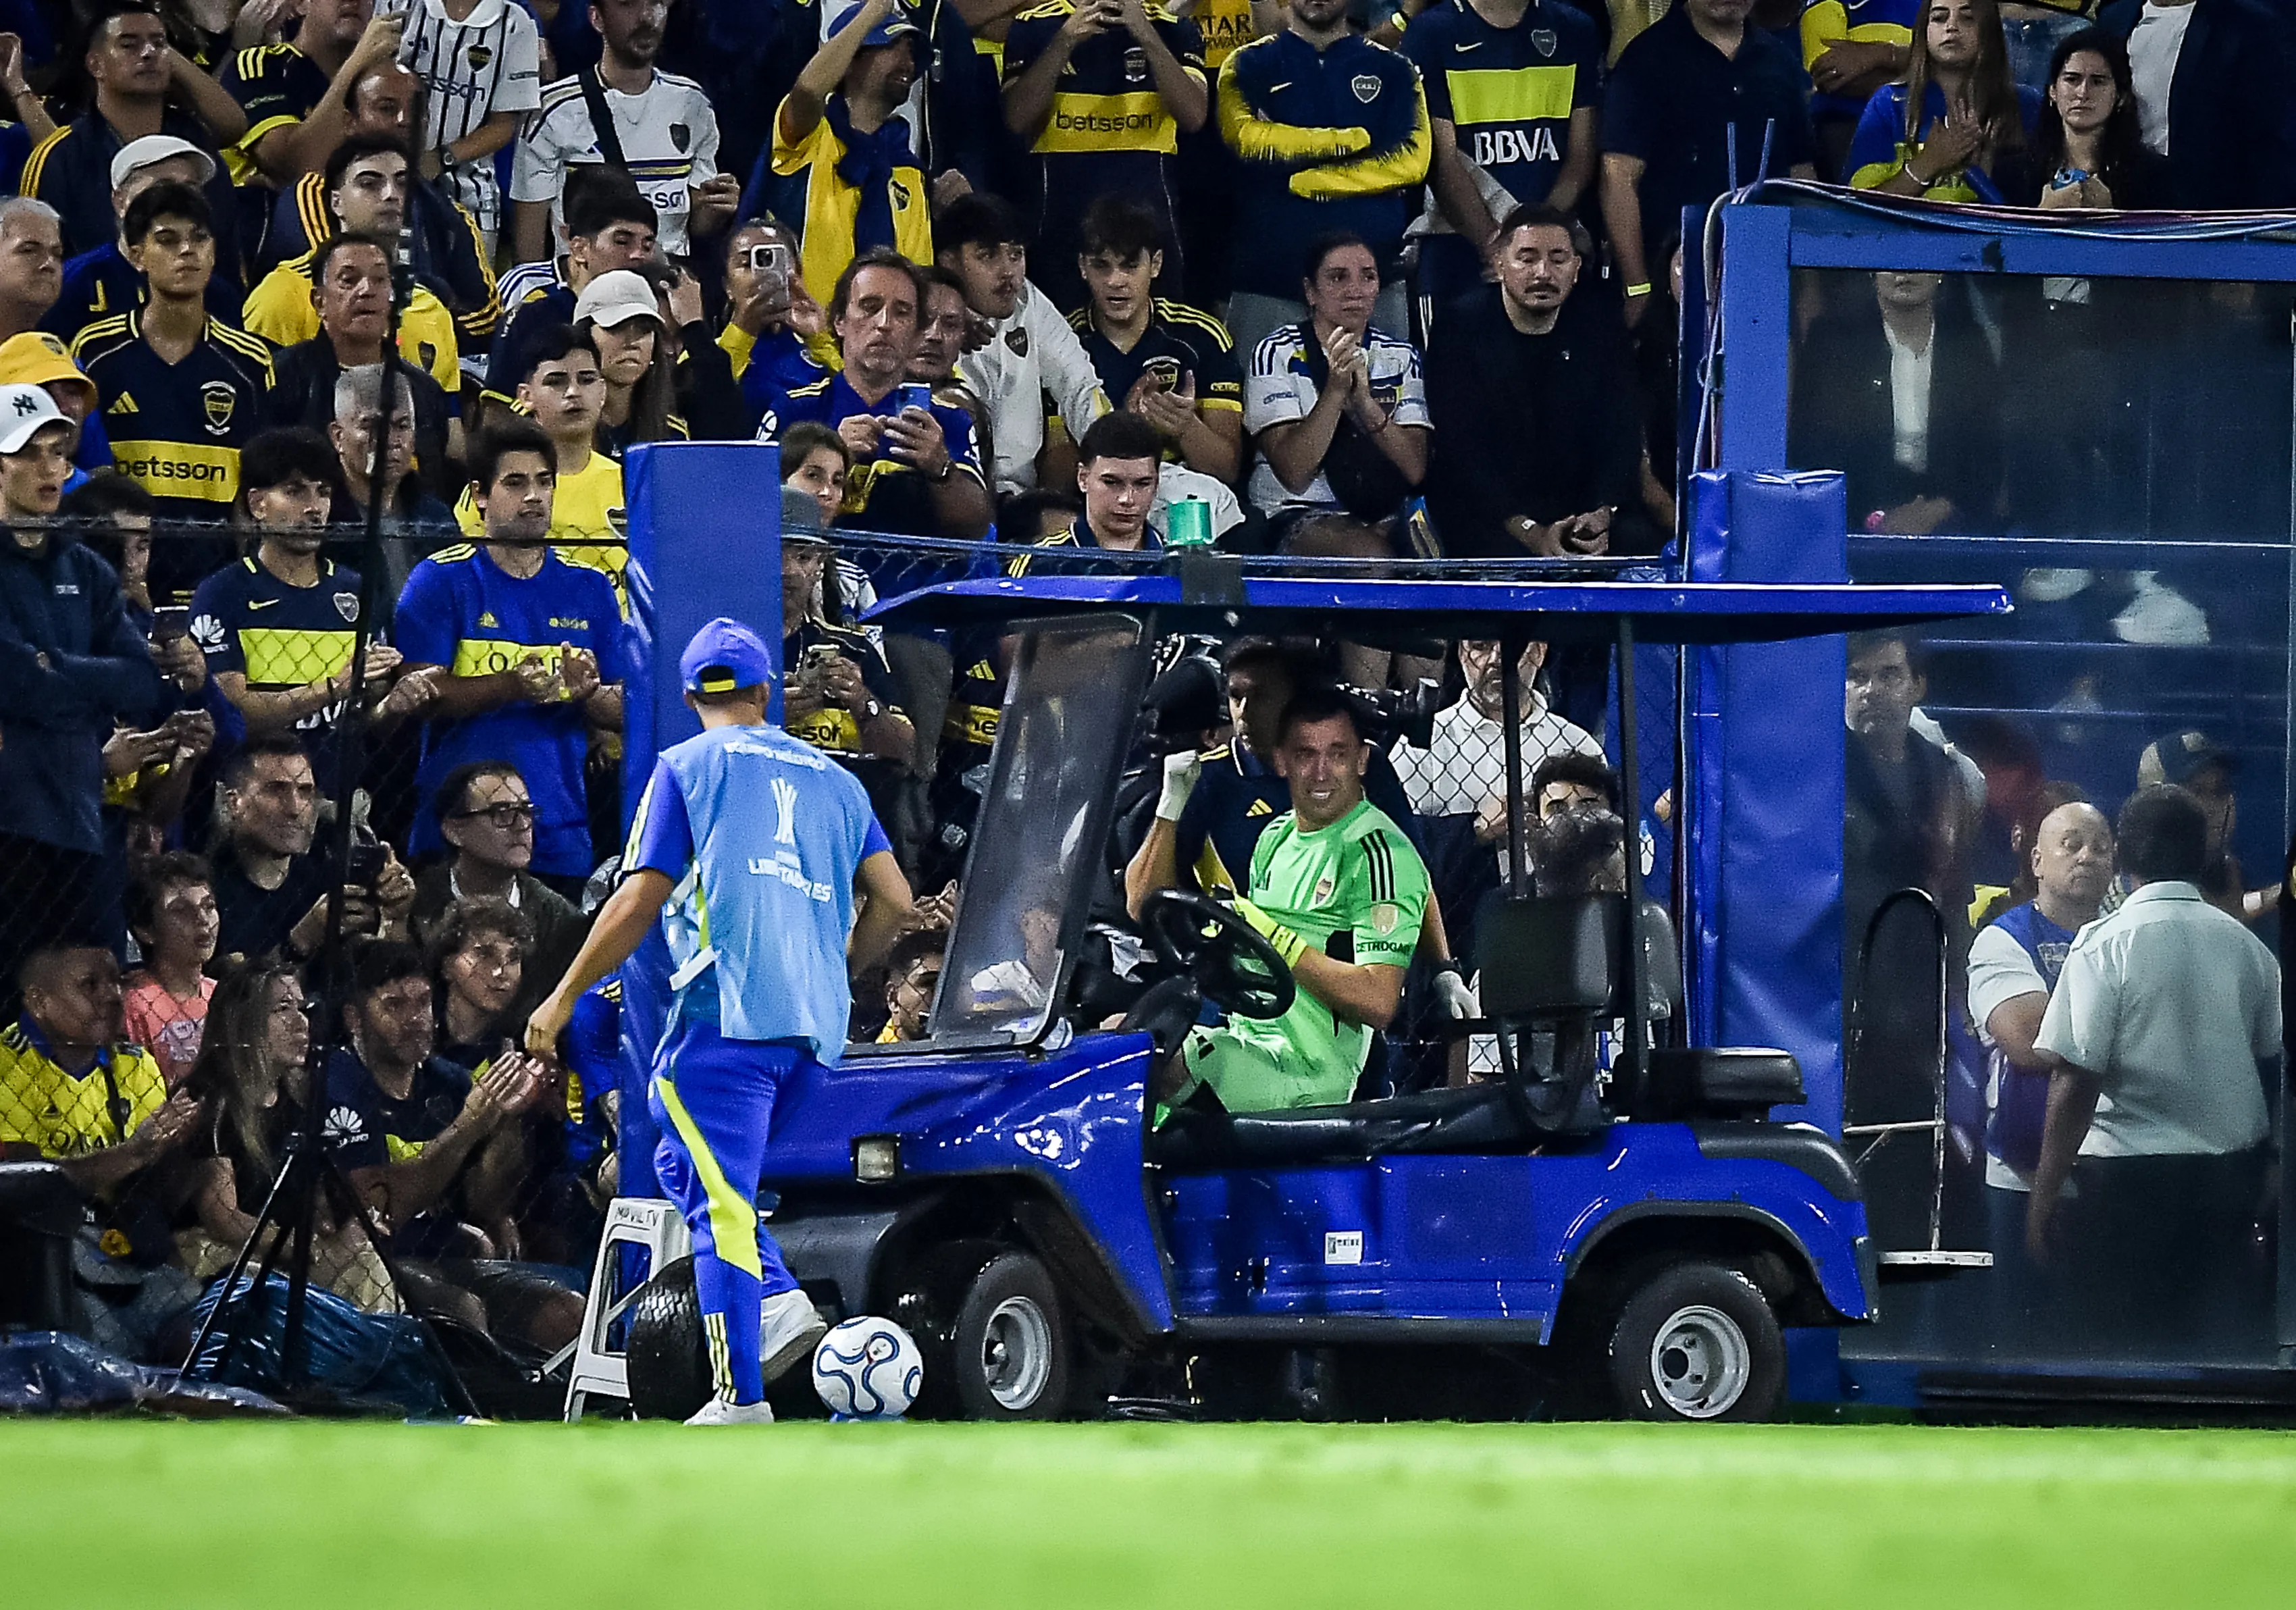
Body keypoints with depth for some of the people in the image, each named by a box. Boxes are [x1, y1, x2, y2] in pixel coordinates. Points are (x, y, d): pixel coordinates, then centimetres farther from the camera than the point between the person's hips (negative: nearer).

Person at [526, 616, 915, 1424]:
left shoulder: (686, 767, 6)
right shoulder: (831, 778, 20)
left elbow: (641, 900, -1)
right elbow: (892, 898, 14)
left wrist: (564, 998, 5)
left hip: (727, 1008, -6)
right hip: (813, 1023, 6)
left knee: (719, 1197, -7)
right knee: (686, 1163, 19)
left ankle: (741, 1397, -14)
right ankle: (780, 1303, -2)